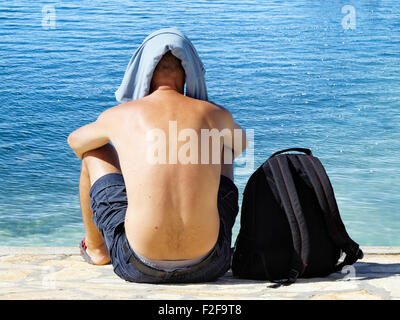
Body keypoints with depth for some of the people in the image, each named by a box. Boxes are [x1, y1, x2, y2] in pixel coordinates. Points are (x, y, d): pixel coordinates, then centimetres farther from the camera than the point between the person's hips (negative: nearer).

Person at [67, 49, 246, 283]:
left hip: (138, 268, -1)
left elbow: (75, 141, 27)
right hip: (208, 266, 2)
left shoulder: (119, 115, 3)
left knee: (95, 152, 22)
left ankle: (95, 248, 42)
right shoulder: (216, 113, 5)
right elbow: (241, 143, 31)